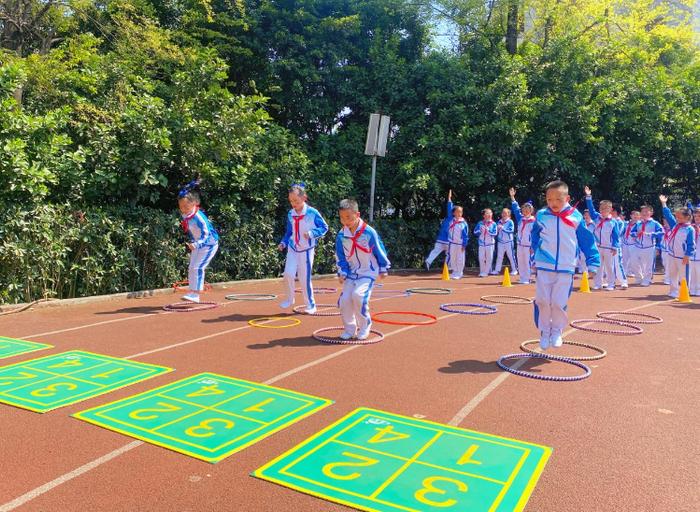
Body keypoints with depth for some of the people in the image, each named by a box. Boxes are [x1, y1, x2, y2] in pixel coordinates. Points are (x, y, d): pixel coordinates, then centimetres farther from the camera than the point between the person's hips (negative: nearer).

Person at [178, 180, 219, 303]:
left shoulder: (198, 217, -27)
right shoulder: (184, 216, -5)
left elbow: (205, 234, -33)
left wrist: (196, 244, -43)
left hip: (209, 244, -9)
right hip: (196, 245, 9)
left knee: (197, 267, -16)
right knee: (191, 268, 9)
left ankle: (195, 294, -14)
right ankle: (191, 292, 17)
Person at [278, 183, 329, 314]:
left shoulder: (312, 213, -13)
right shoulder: (290, 214, 1)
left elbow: (324, 227, -6)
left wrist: (312, 233, -20)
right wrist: (283, 243, 0)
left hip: (306, 250, -4)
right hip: (293, 249, 4)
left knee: (305, 279, 0)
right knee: (288, 274, -10)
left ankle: (311, 305, 17)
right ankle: (290, 299, 13)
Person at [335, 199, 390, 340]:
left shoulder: (369, 232, -16)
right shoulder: (341, 235, -5)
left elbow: (379, 250, -5)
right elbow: (340, 256, 6)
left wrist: (383, 269, 3)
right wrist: (342, 272, -3)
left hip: (368, 272, -5)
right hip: (351, 272, 5)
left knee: (358, 295, -25)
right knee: (344, 299, -6)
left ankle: (365, 326, -2)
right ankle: (349, 329, 16)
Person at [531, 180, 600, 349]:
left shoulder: (576, 217, -3)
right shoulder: (541, 216, 0)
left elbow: (587, 241, 3)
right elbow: (535, 238, 13)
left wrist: (592, 263, 1)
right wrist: (534, 258, 14)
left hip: (566, 268, -1)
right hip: (544, 266, 1)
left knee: (559, 303, 0)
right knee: (542, 301, 3)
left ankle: (557, 331, 21)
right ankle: (544, 332, 20)